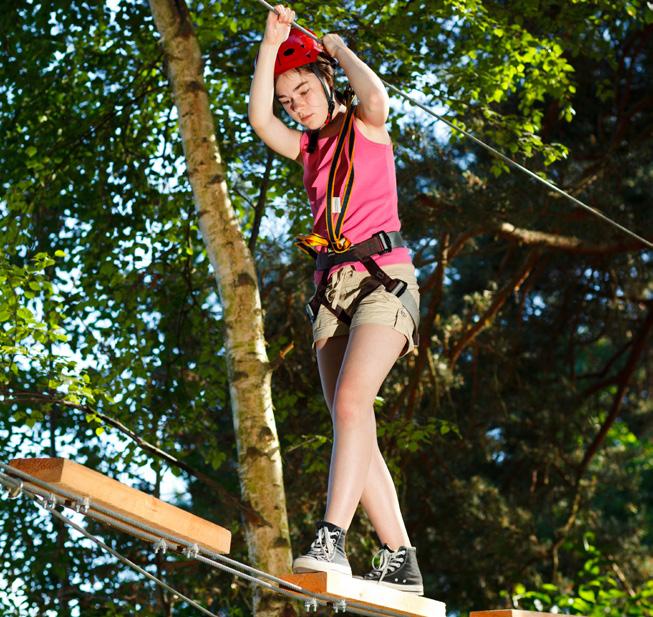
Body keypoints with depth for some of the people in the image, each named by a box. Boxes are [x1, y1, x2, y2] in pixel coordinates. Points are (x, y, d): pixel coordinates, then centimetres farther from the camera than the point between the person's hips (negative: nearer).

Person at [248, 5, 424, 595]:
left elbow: (375, 94, -18)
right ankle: (401, 561, 0)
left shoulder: (366, 127, 6)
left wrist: (339, 49, 0)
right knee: (353, 428, -2)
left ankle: (331, 539, -34)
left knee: (351, 401, -25)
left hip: (382, 277, -6)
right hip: (332, 286, 6)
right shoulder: (307, 148, 19)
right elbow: (259, 120, 0)